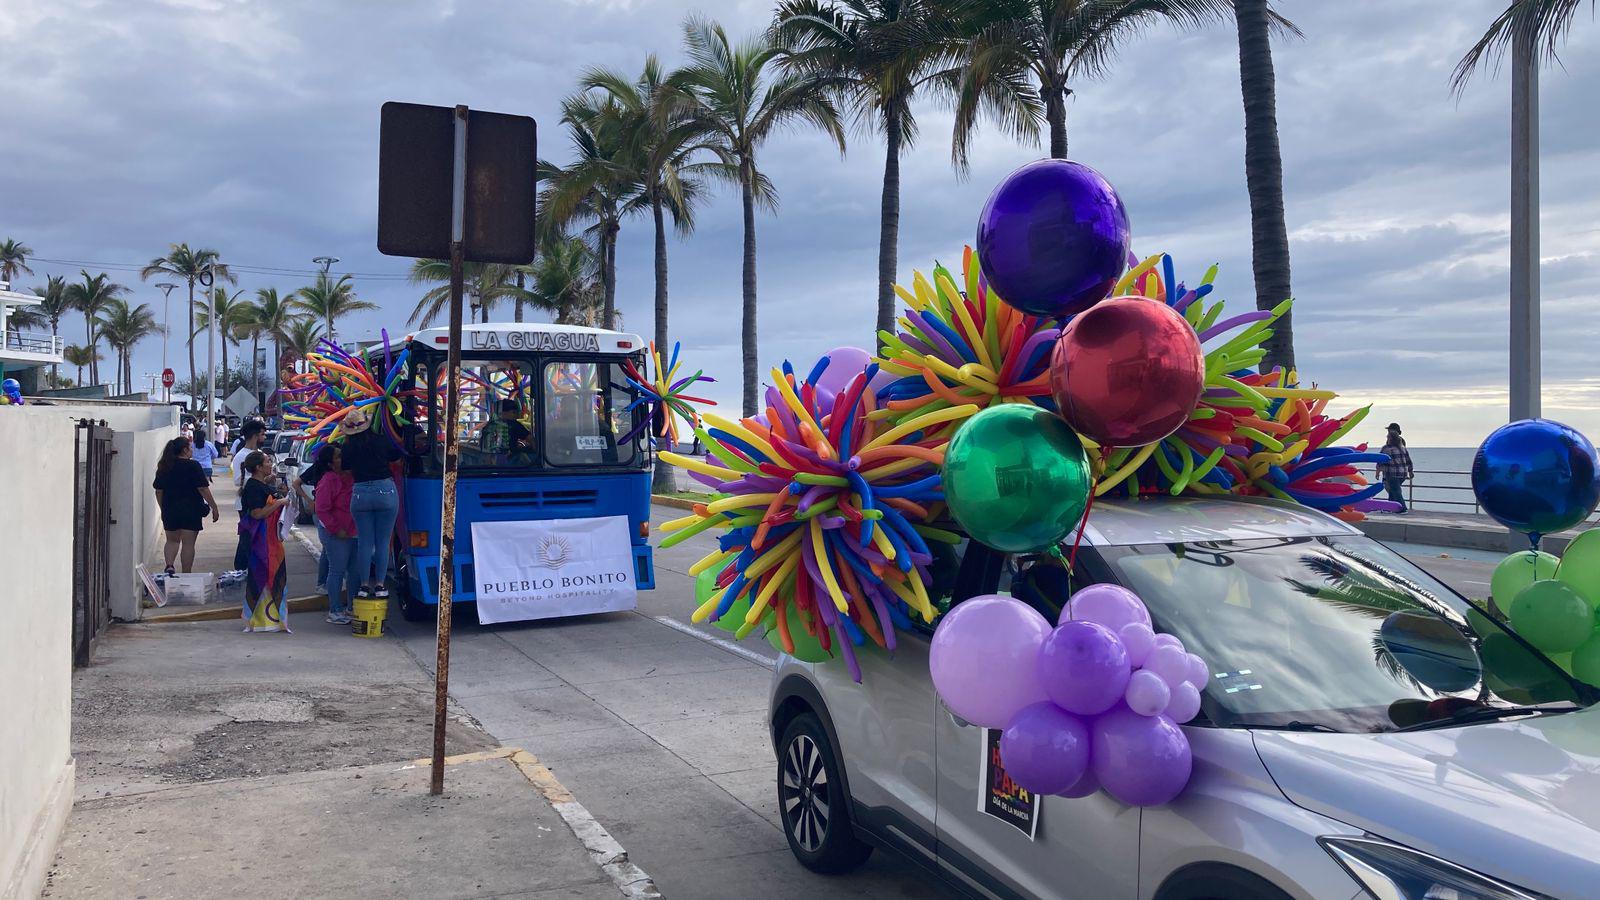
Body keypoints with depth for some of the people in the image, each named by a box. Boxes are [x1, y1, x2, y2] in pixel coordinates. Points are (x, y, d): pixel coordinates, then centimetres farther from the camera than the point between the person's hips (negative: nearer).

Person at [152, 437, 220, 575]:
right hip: (191, 510, -4)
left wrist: (163, 509, 19)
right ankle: (186, 575, 6)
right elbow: (203, 489, -13)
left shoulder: (163, 467, 5)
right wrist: (214, 507, -7)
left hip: (169, 510, 4)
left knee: (172, 540, 19)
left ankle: (169, 565, -2)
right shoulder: (193, 466, -11)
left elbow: (158, 491, 8)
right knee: (188, 543, 3)